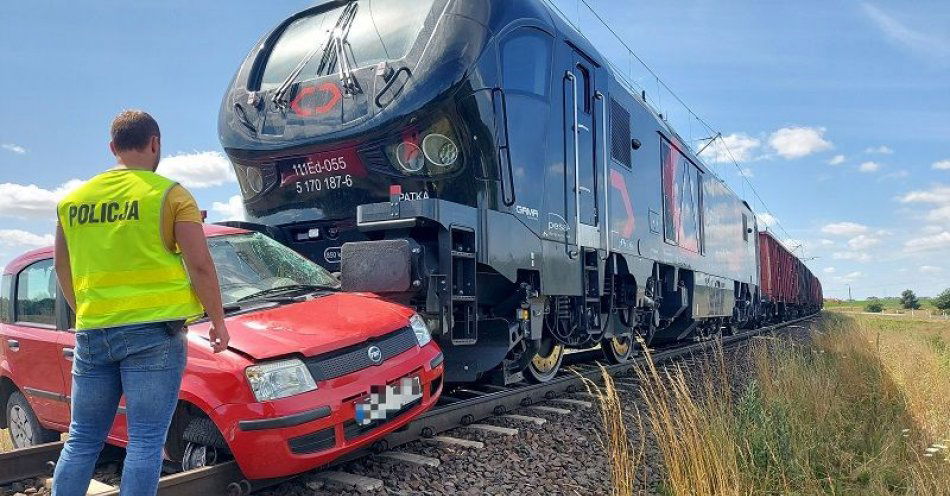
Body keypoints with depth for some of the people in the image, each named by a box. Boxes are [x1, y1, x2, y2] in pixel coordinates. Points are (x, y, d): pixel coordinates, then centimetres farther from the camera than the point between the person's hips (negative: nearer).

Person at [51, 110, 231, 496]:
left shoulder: (73, 200, 11)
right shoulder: (169, 194, -4)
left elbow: (62, 269, 20)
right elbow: (200, 266, -8)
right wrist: (218, 319, 3)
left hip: (92, 333, 5)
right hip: (152, 332, -5)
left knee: (82, 439, 17)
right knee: (145, 441, 0)